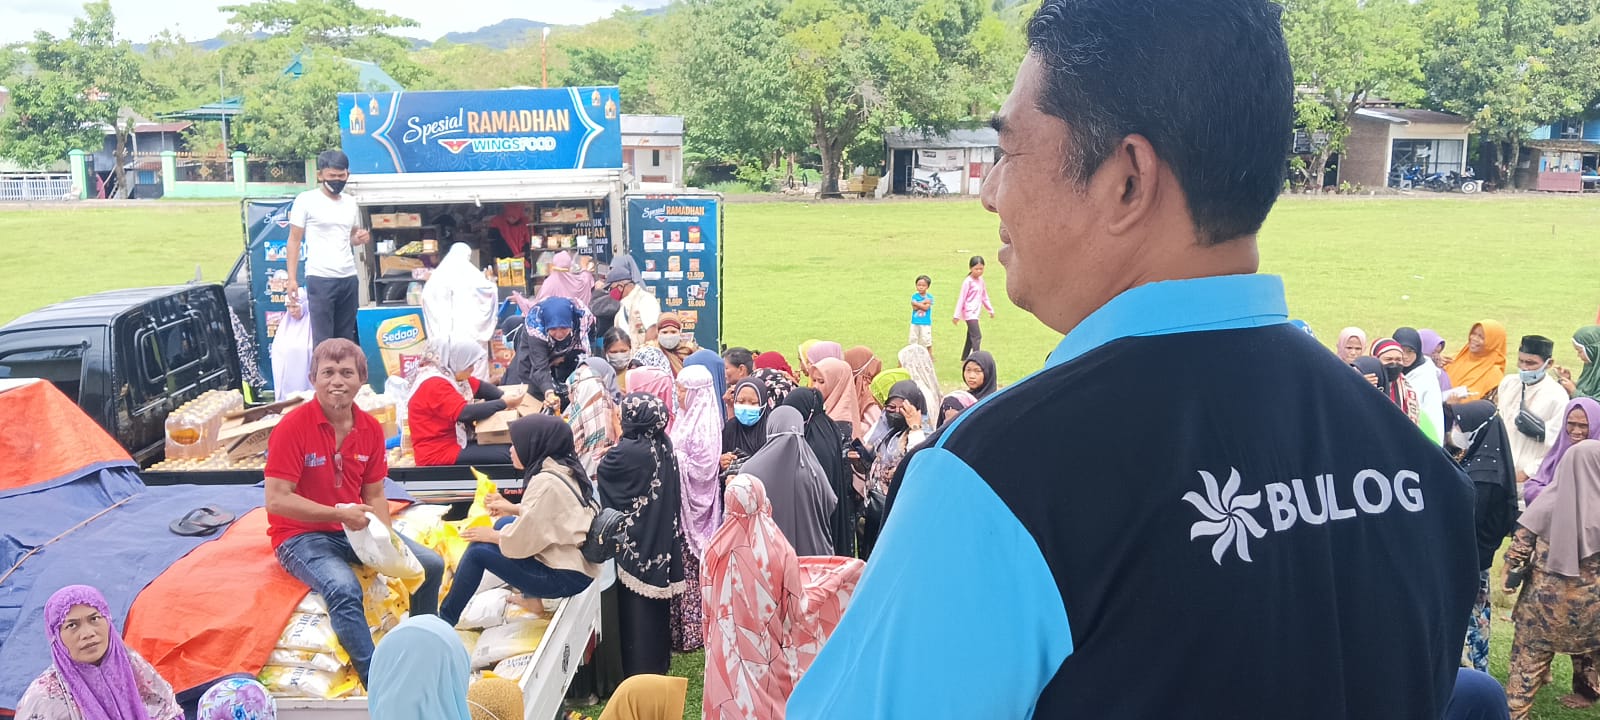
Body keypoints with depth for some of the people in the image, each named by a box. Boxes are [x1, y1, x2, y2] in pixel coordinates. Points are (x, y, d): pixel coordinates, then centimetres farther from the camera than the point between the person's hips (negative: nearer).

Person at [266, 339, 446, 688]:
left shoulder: (371, 428, -1)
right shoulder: (292, 427, -17)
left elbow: (374, 495, 6)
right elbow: (276, 501, -20)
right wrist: (340, 513, -27)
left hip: (355, 528, 6)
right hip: (302, 535, -6)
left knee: (430, 565, -3)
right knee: (344, 590, -34)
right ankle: (377, 682, -22)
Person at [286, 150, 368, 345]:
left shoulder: (351, 203, 13)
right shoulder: (306, 200, -3)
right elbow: (294, 240, -1)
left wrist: (360, 238, 0)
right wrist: (292, 278, -8)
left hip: (349, 278, 5)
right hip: (320, 279, -5)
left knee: (346, 338, 9)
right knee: (323, 340, -6)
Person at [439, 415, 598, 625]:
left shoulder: (545, 482, -21)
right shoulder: (564, 470, 6)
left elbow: (523, 540, -18)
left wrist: (492, 536, -1)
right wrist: (513, 509, 18)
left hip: (565, 576, -9)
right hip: (576, 562, 9)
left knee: (478, 550, -3)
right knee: (503, 523, 18)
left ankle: (444, 620, 12)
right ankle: (531, 598, 17)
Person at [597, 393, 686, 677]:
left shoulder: (628, 451, -22)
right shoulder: (664, 445, -1)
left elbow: (600, 473, -6)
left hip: (635, 545, -7)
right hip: (661, 542, 7)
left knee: (637, 611, 4)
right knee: (656, 607, 19)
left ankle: (638, 670, 13)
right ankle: (659, 662, 31)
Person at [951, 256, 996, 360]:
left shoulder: (981, 280, 10)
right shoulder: (967, 282, -12)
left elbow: (984, 297, 21)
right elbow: (961, 299, -11)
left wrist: (991, 309, 24)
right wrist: (957, 315, -11)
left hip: (975, 313, 8)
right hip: (969, 313, -8)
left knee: (971, 337, 14)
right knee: (977, 336, -15)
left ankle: (964, 359, 23)